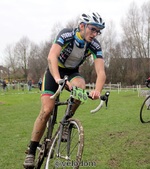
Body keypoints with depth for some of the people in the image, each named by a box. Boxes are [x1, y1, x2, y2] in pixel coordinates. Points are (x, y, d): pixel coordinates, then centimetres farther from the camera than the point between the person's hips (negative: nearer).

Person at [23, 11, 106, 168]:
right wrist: (58, 79, -59)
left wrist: (97, 90, -48)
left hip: (72, 72, 3)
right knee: (46, 110, -16)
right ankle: (31, 152, -2)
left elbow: (101, 72, -28)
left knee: (80, 86, -34)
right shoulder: (66, 34, -27)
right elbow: (52, 56, -42)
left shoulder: (95, 46, -19)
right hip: (54, 71, -3)